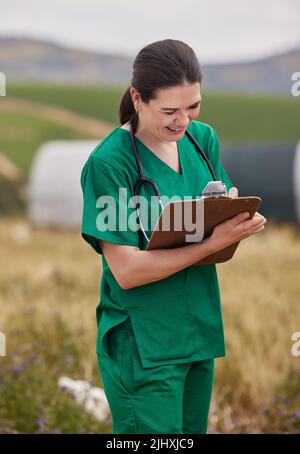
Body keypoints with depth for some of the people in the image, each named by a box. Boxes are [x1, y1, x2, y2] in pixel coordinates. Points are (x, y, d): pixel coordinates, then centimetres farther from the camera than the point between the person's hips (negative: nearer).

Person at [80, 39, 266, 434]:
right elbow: (127, 271, -19)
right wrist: (213, 242, -25)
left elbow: (218, 224, 9)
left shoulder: (203, 138, 3)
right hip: (144, 346, -6)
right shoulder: (109, 162, -16)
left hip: (200, 329, 7)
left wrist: (234, 212, -15)